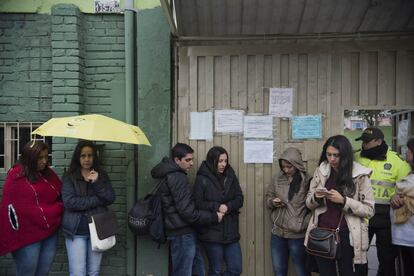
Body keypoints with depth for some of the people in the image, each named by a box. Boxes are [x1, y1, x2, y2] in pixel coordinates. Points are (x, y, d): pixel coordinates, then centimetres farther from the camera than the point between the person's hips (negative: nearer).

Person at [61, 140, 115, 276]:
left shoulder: (102, 175, 7)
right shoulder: (69, 177, -2)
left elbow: (110, 199, -2)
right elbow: (69, 202, -15)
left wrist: (97, 182, -15)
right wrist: (97, 200, -12)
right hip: (76, 231, -2)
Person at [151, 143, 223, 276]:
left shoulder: (170, 175, 12)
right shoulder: (178, 178, -19)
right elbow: (188, 212, -22)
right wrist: (214, 217, -12)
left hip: (184, 232, 10)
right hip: (182, 234, -10)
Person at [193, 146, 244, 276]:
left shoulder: (230, 176, 6)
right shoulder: (202, 179, -8)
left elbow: (239, 199, 3)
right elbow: (198, 204, -11)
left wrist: (228, 206, -16)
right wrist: (216, 207, -21)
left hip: (230, 231, 5)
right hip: (212, 232, -5)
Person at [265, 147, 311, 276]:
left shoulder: (307, 181, -12)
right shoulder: (277, 180, 2)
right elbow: (268, 197, 12)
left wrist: (303, 225, -19)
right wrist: (272, 202, -9)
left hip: (297, 234, -4)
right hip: (278, 232, 4)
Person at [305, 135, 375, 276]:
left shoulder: (360, 175, -8)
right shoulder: (320, 171, 3)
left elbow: (369, 210, -9)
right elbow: (309, 203, 8)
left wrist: (343, 201, -22)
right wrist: (316, 197, -14)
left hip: (347, 236, -3)